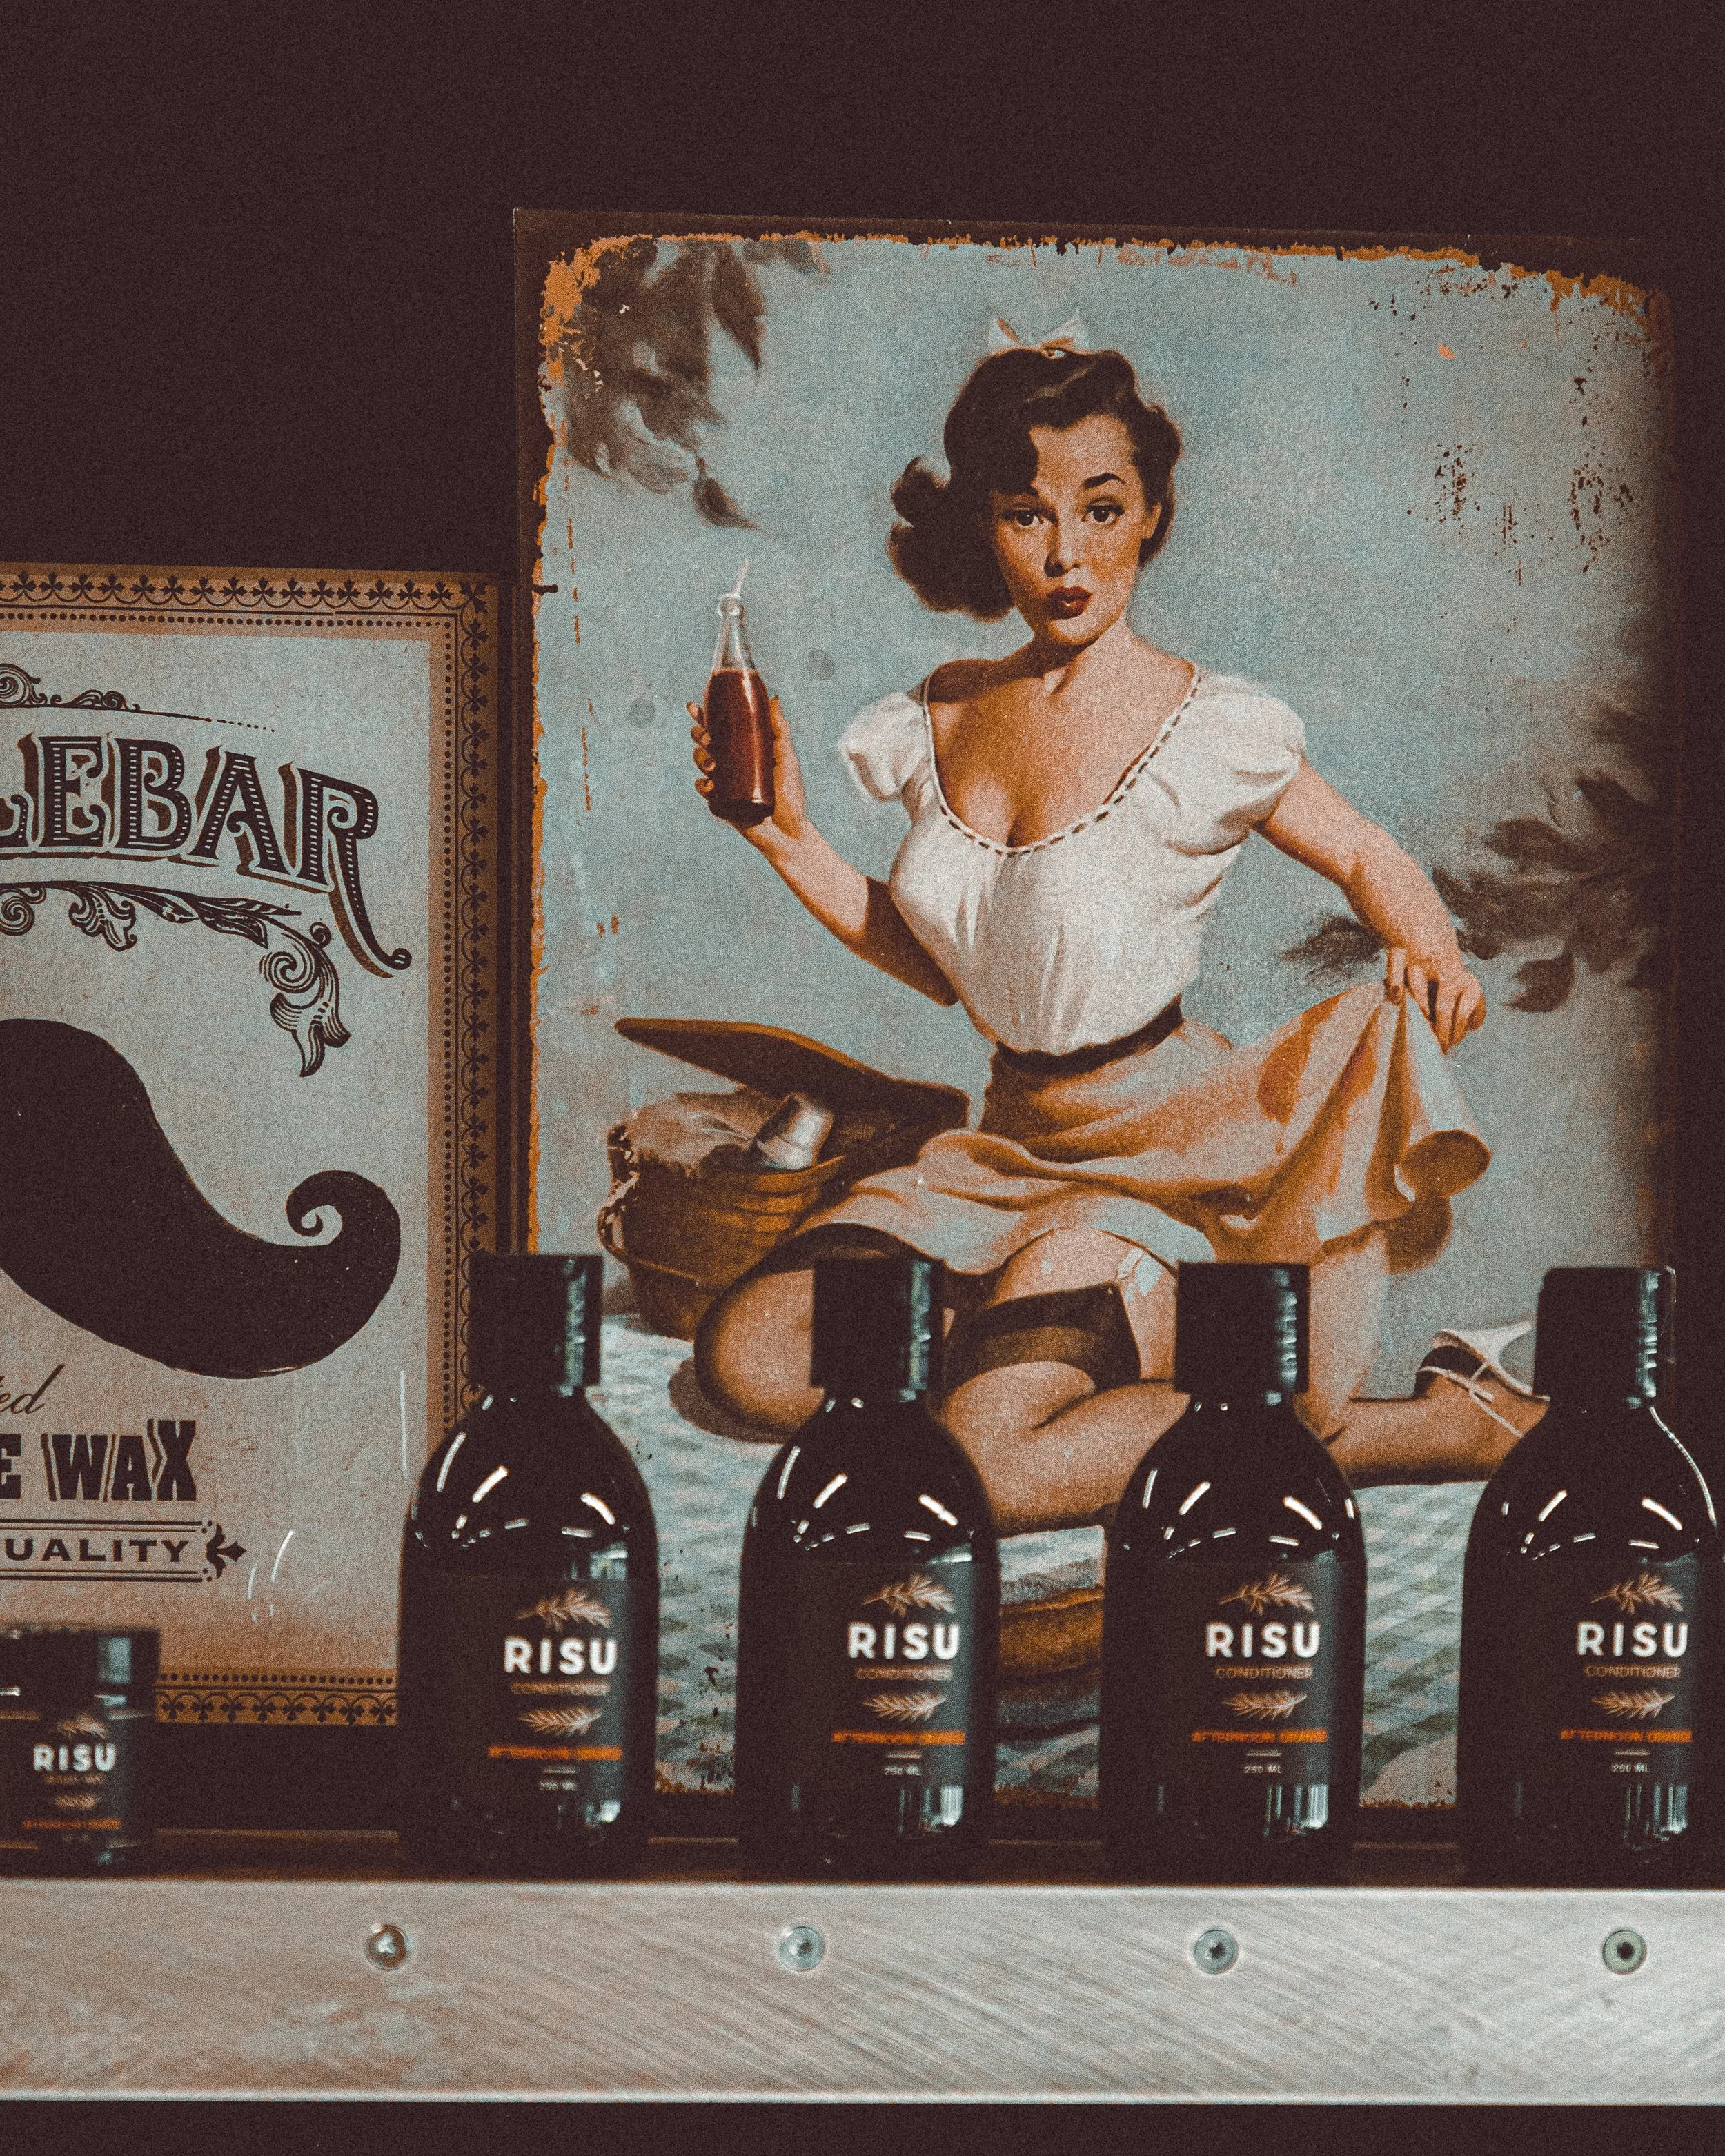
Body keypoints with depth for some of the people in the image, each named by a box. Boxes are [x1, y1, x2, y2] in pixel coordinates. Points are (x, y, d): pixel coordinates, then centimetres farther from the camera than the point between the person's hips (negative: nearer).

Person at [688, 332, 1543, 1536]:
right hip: (1018, 1151, 6)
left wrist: (1429, 948, -15)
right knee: (748, 1356, -15)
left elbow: (1367, 857, 6)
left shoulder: (1210, 735, -11)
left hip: (1168, 1148, -6)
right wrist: (788, 837, 6)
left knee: (992, 1470, -27)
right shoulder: (942, 724, 5)